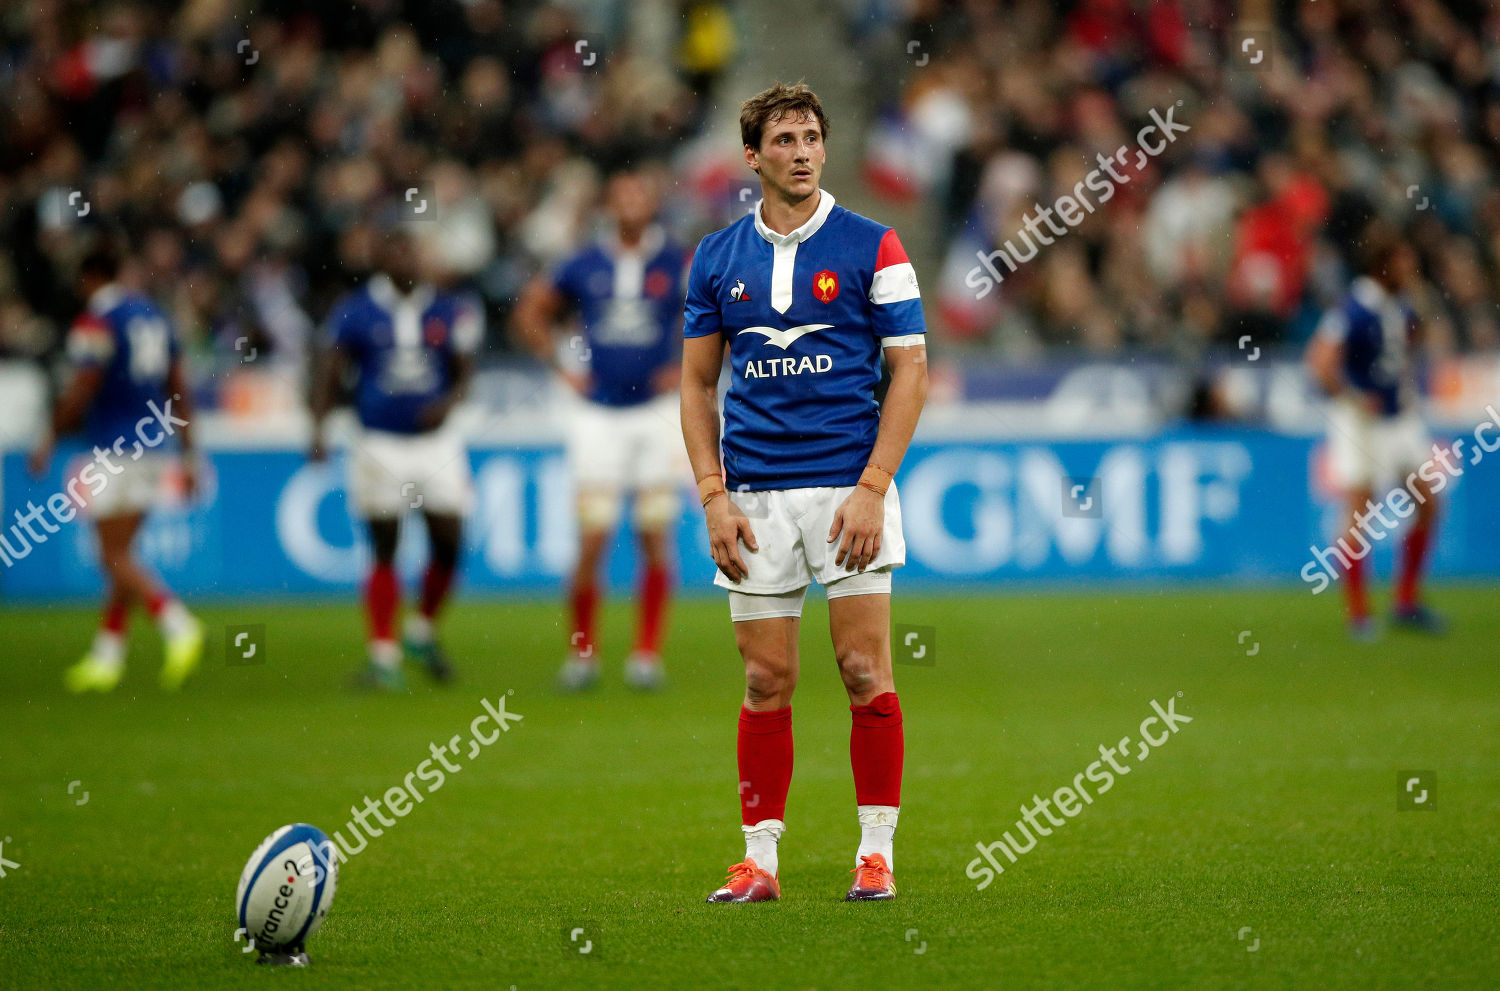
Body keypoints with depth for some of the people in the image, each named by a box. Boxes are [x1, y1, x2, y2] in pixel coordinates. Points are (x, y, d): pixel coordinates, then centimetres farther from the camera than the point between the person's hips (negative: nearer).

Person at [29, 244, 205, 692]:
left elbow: (81, 391, -15)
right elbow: (179, 390, 14)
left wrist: (50, 438, -2)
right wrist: (188, 454, 18)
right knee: (119, 557, 12)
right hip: (155, 446, 8)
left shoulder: (96, 323, -10)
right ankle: (106, 657, 14)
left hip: (115, 450, -8)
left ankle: (178, 626, -23)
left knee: (116, 558, -6)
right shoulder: (151, 315, 14)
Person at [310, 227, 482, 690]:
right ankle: (382, 657, 4)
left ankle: (423, 632, 25)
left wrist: (448, 403, -18)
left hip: (436, 440, 2)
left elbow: (464, 374, 4)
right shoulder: (356, 312, -3)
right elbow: (330, 375, -1)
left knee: (449, 544, 0)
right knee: (384, 552, -1)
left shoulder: (449, 311, 2)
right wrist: (318, 430, -13)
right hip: (380, 446, -2)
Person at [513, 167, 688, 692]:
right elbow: (530, 314, 16)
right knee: (592, 539, -5)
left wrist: (690, 369, 0)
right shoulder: (584, 267, 3)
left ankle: (647, 654, 6)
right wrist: (563, 367, 6)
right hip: (598, 413, 0)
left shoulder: (678, 264, 0)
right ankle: (582, 652, 5)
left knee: (655, 539, -1)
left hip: (656, 410, 0)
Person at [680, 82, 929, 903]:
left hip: (849, 486, -2)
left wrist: (873, 487, -11)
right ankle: (759, 858, 7)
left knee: (865, 670, -5)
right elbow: (697, 381, 12)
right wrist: (713, 495, 1)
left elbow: (911, 369, -2)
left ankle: (876, 852, 2)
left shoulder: (871, 247, -1)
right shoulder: (716, 258, 8)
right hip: (755, 495, 2)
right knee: (766, 681, 2)